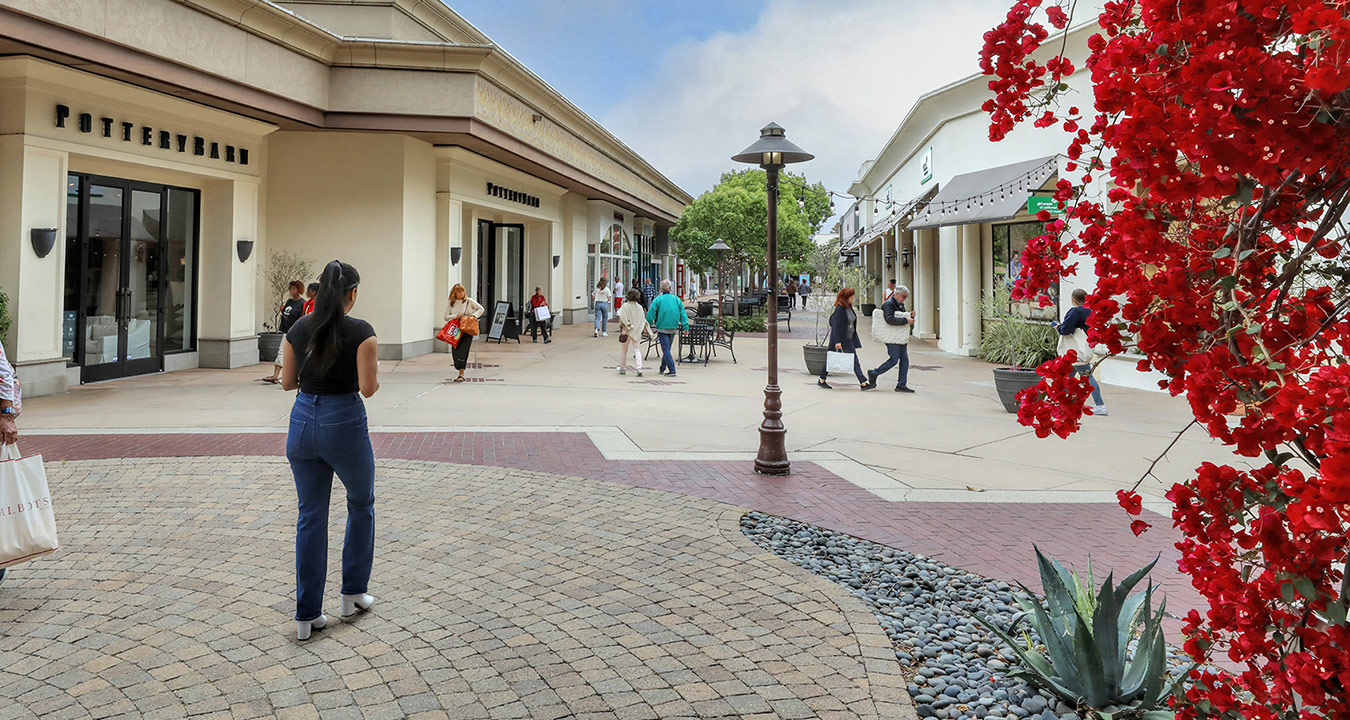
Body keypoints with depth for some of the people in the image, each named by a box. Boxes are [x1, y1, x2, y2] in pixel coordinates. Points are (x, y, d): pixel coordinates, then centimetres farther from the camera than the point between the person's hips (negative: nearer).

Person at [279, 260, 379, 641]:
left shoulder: (299, 328, 3)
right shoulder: (361, 331, -12)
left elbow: (287, 381, 9)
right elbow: (368, 387, -14)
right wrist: (376, 371, 6)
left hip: (303, 420, 4)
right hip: (344, 423, -4)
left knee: (310, 515, 10)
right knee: (361, 505, 19)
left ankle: (307, 615, 12)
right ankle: (353, 593, 26)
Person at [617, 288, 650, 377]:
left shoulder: (625, 306, -9)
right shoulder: (639, 307, -1)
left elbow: (622, 319, -13)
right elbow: (643, 320, 6)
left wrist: (621, 329, -4)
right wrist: (645, 329, 19)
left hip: (627, 331, -2)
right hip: (637, 331, 2)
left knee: (624, 350, 14)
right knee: (637, 350, 3)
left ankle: (623, 368, 22)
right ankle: (639, 368, -14)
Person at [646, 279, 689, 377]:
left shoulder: (657, 300, -8)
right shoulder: (676, 299, 3)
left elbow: (651, 315, -8)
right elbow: (683, 313, 1)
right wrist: (685, 326, 3)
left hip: (662, 328, -4)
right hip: (673, 328, 5)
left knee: (666, 349, -3)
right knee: (667, 348, 17)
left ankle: (672, 370, -13)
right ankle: (662, 369, 28)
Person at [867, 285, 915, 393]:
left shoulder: (900, 305, 18)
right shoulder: (888, 304, -12)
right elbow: (890, 320, -25)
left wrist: (910, 316, 9)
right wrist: (905, 320, -25)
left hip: (901, 338, 9)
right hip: (892, 338, -9)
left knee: (904, 360, 5)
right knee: (894, 360, -8)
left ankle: (901, 385, 8)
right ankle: (873, 374, 9)